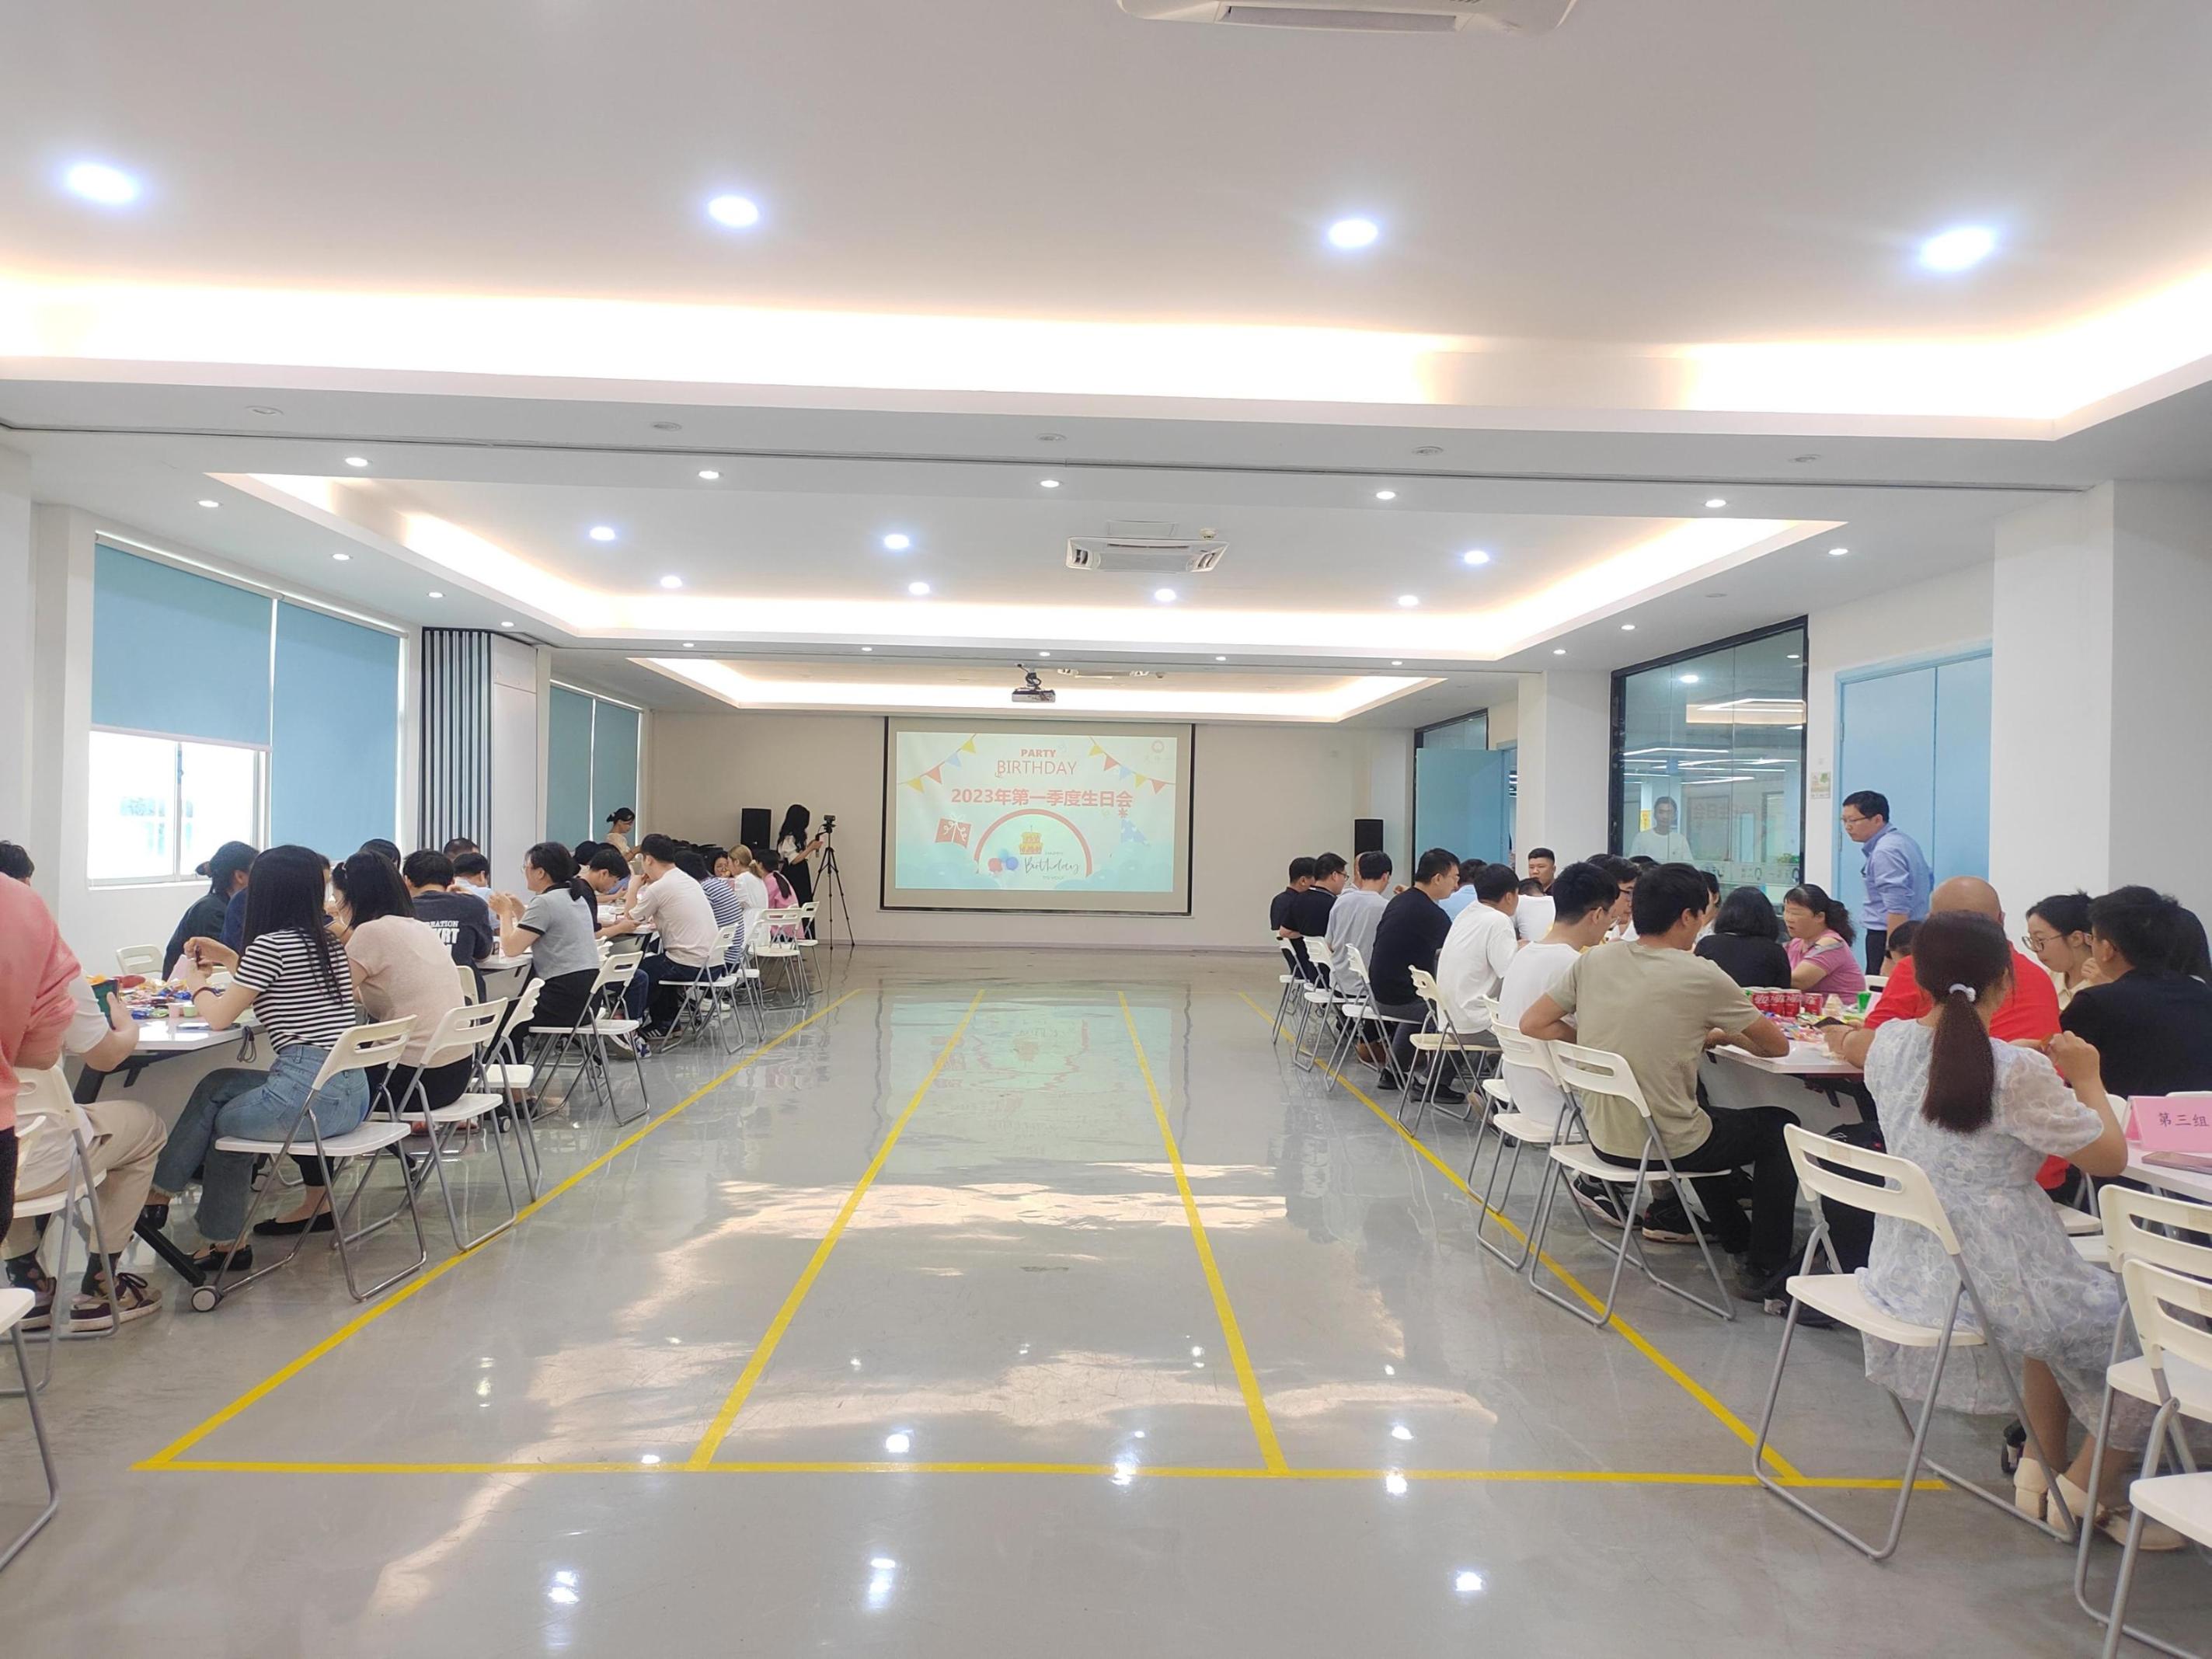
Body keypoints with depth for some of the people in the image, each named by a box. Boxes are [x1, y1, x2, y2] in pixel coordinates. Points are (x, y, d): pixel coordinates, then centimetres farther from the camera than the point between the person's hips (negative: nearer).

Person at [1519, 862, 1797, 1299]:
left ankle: (1735, 1236, 48)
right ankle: (1765, 1270, 23)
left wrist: (1599, 1046, 5)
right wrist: (1726, 1035, 16)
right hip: (1665, 1147, -6)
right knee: (1780, 1126, 20)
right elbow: (1777, 1046, -3)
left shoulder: (1593, 961, -3)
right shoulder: (1701, 977, -15)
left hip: (1603, 1137, 6)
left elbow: (1532, 1024, 0)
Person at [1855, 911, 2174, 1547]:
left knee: (2066, 1301, 33)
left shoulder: (1889, 1043, -2)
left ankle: (2039, 1469, 35)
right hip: (1995, 1278, -7)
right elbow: (2110, 1158, -11)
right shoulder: (2017, 1072, -22)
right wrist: (2087, 1080, 3)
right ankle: (2082, 1491, 22)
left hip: (1909, 1269, 7)